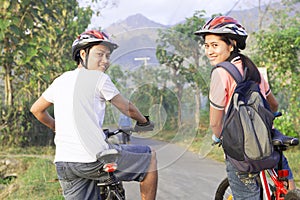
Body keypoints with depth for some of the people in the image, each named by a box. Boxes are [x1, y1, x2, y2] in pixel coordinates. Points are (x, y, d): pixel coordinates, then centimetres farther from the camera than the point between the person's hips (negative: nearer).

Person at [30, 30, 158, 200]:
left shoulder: (61, 80, 17)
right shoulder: (98, 78, -2)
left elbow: (36, 110, 28)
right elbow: (128, 109, 5)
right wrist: (144, 122, 25)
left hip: (63, 164, 7)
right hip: (94, 159, -7)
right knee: (150, 156, 11)